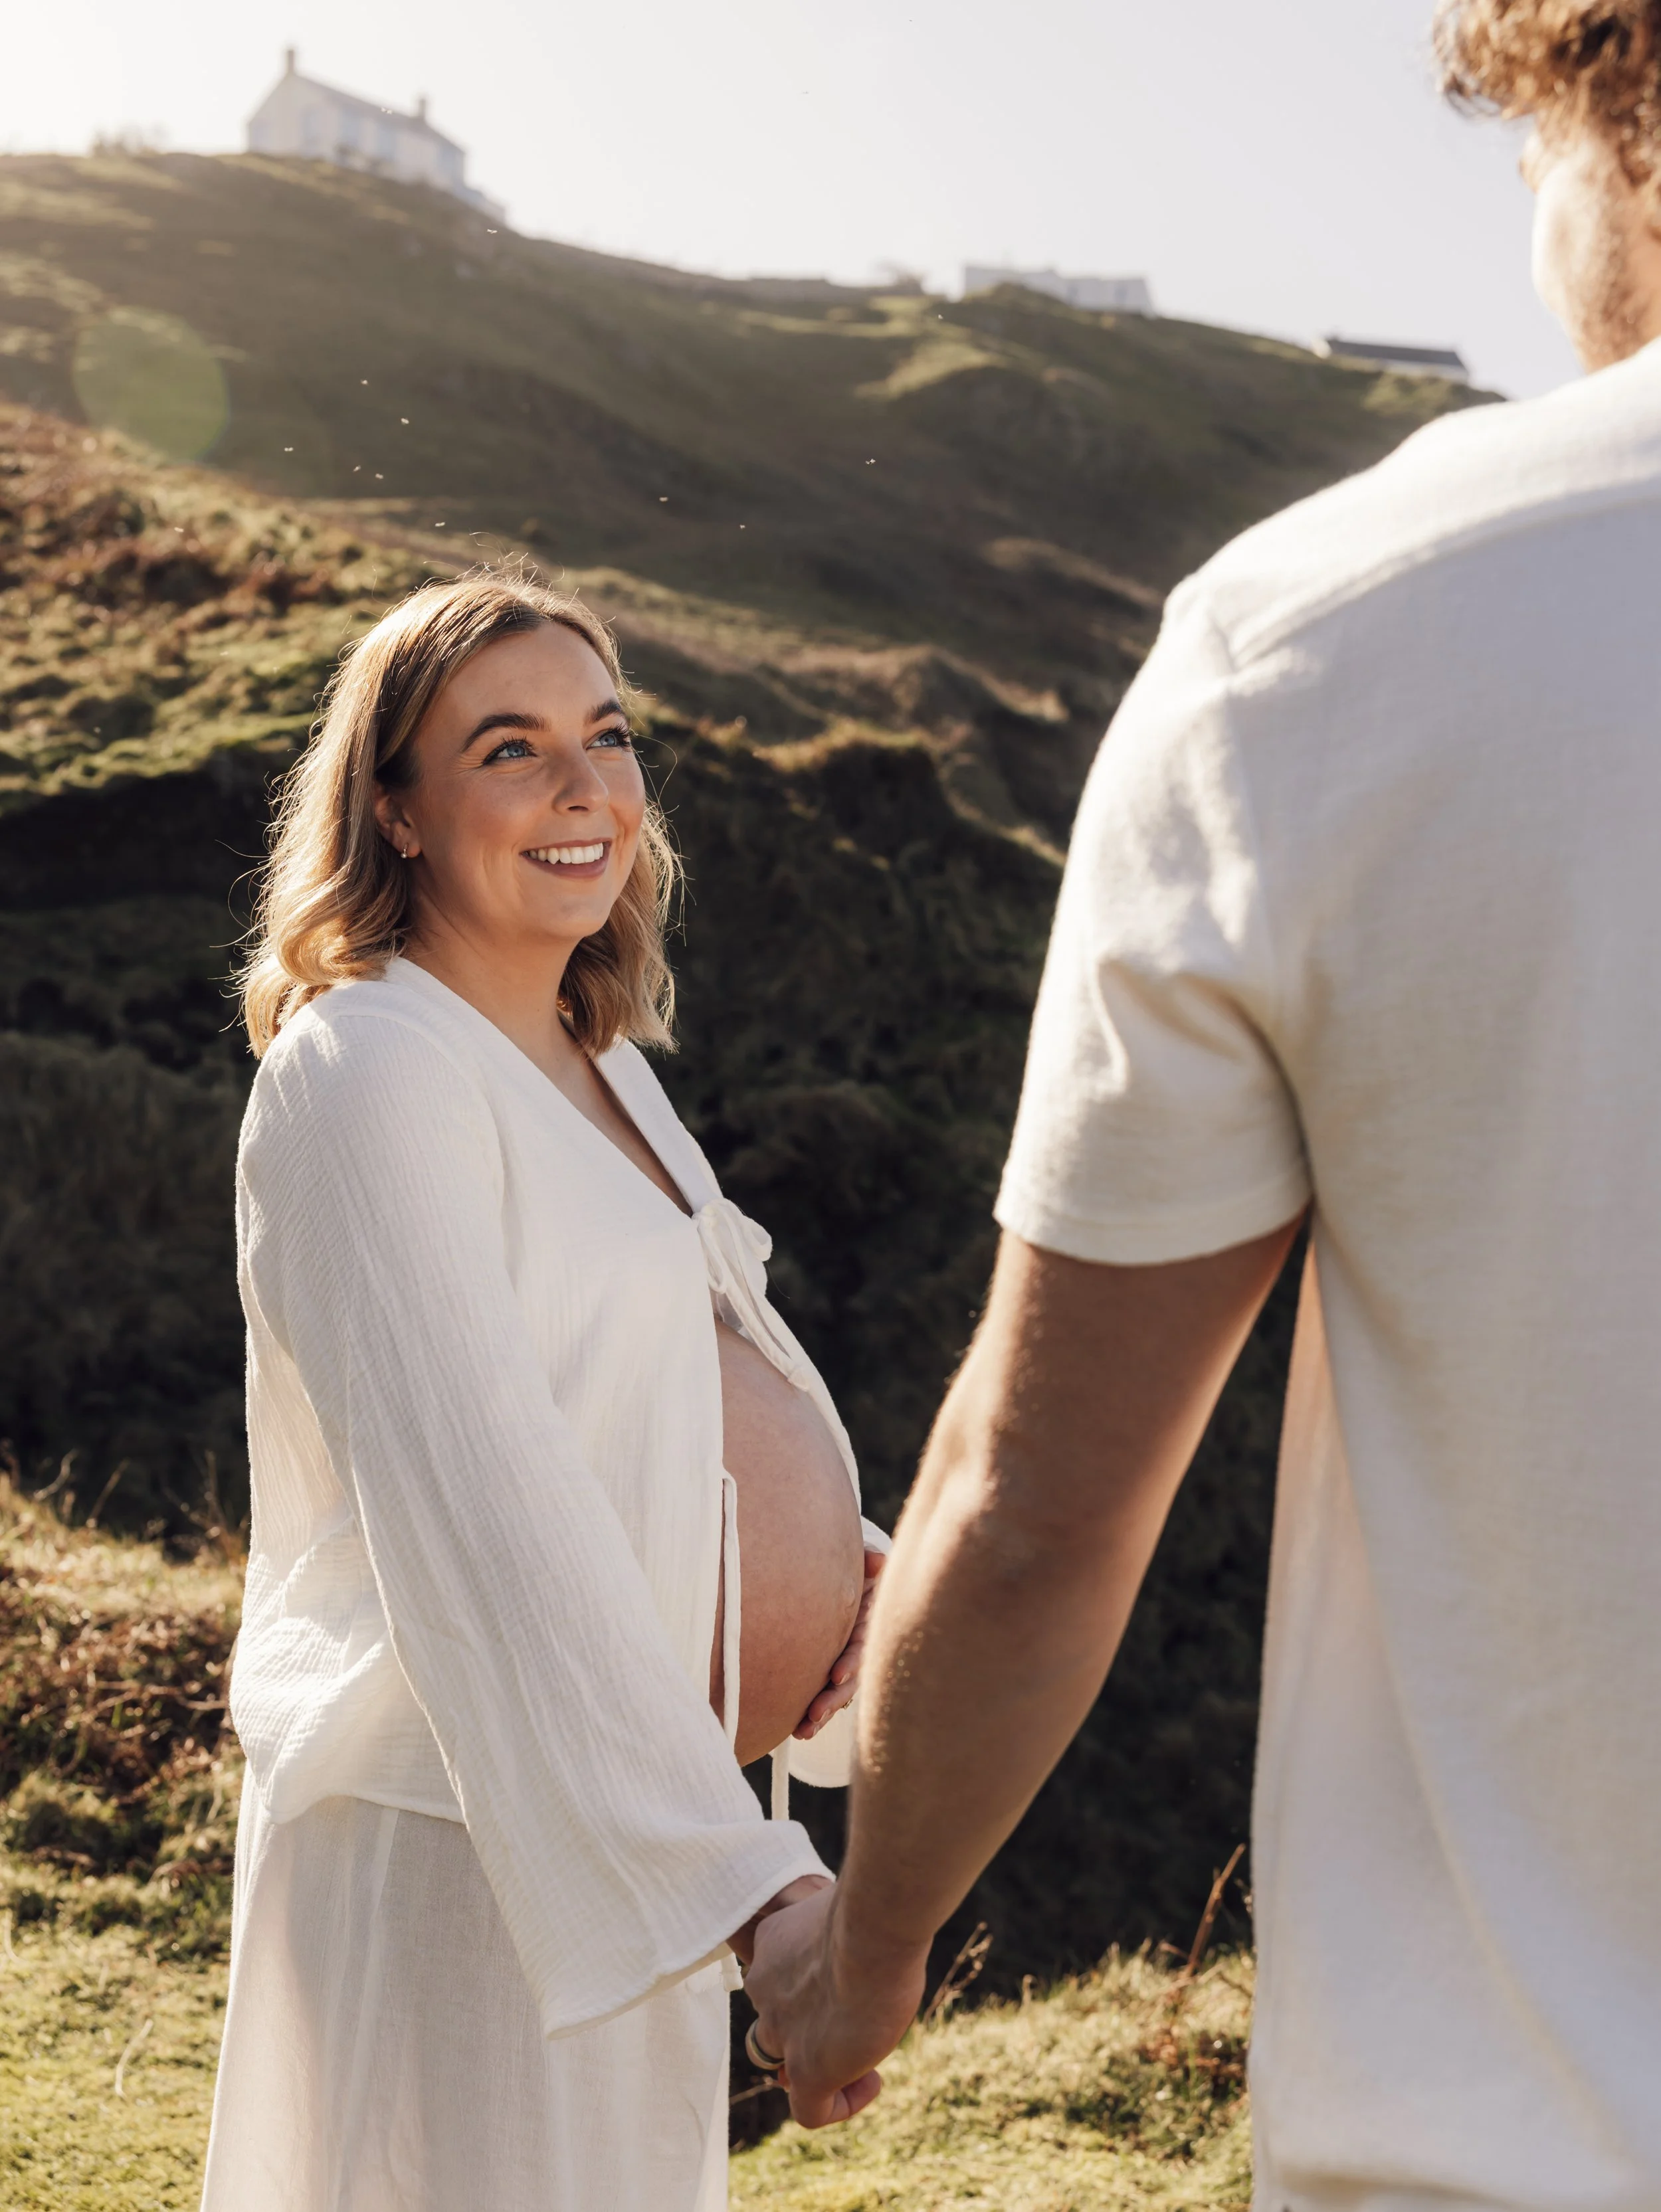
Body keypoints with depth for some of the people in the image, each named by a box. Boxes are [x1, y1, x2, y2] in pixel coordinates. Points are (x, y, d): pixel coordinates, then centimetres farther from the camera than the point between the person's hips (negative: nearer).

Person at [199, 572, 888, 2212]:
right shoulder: (367, 1072, -18)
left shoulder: (589, 1058, 11)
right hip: (472, 1831, -9)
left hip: (640, 1803, 9)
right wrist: (749, 1878, -32)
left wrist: (835, 1571, -1)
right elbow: (487, 1515, -27)